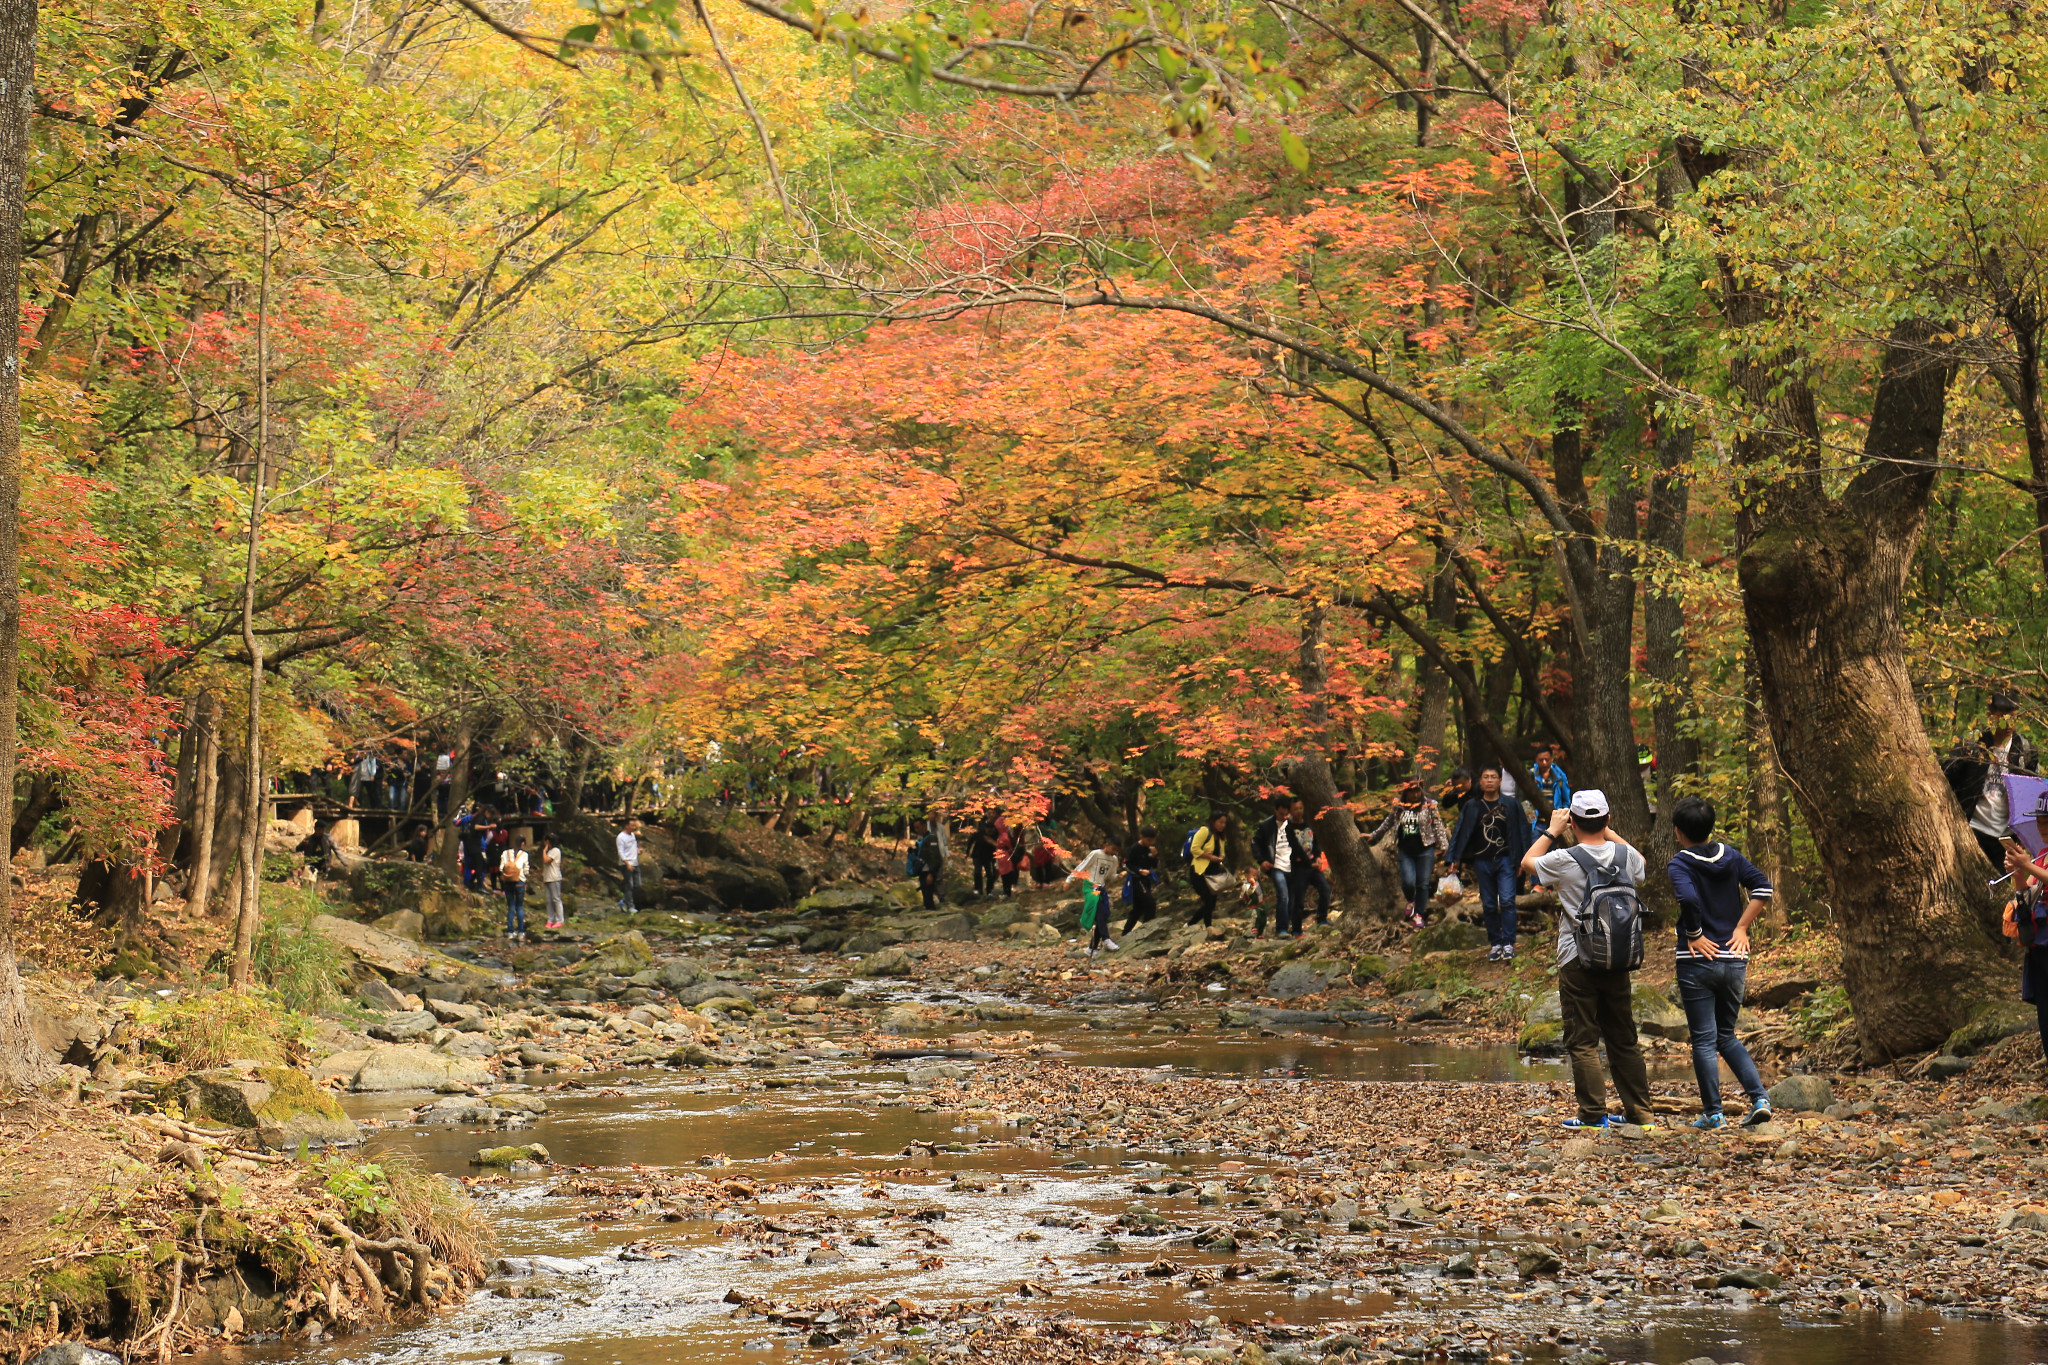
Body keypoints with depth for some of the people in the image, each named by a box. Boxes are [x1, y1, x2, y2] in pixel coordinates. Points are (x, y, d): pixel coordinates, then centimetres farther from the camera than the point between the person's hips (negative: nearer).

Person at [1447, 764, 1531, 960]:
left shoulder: (1510, 806, 2)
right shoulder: (1472, 807, 4)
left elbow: (1520, 833, 6)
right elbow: (1462, 833, 4)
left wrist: (1520, 861, 3)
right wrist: (1455, 858, -4)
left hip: (1505, 860, -2)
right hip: (1482, 861, 2)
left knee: (1507, 901, -12)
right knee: (1489, 905, 6)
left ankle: (1508, 944, -10)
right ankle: (1495, 944, 13)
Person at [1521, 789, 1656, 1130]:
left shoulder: (1565, 860, -13)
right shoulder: (1626, 855, -1)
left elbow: (1527, 862, 7)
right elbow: (1640, 865, 26)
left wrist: (1551, 831, 16)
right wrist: (1608, 832, 25)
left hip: (1578, 961, -4)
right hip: (1619, 961, 5)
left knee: (1583, 1042, 1)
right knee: (1624, 1038, 13)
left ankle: (1593, 1113, -2)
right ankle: (1639, 1110, 15)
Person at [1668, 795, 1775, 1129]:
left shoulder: (1679, 865, -9)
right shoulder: (1731, 856, 7)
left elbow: (1688, 898, -27)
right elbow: (1763, 888, -1)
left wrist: (1694, 936, -13)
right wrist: (1741, 929, 3)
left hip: (1698, 961, -5)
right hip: (1734, 961, 5)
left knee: (1704, 1041, 4)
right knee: (1726, 1036, 19)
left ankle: (1713, 1112, 7)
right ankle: (1760, 1098, 5)